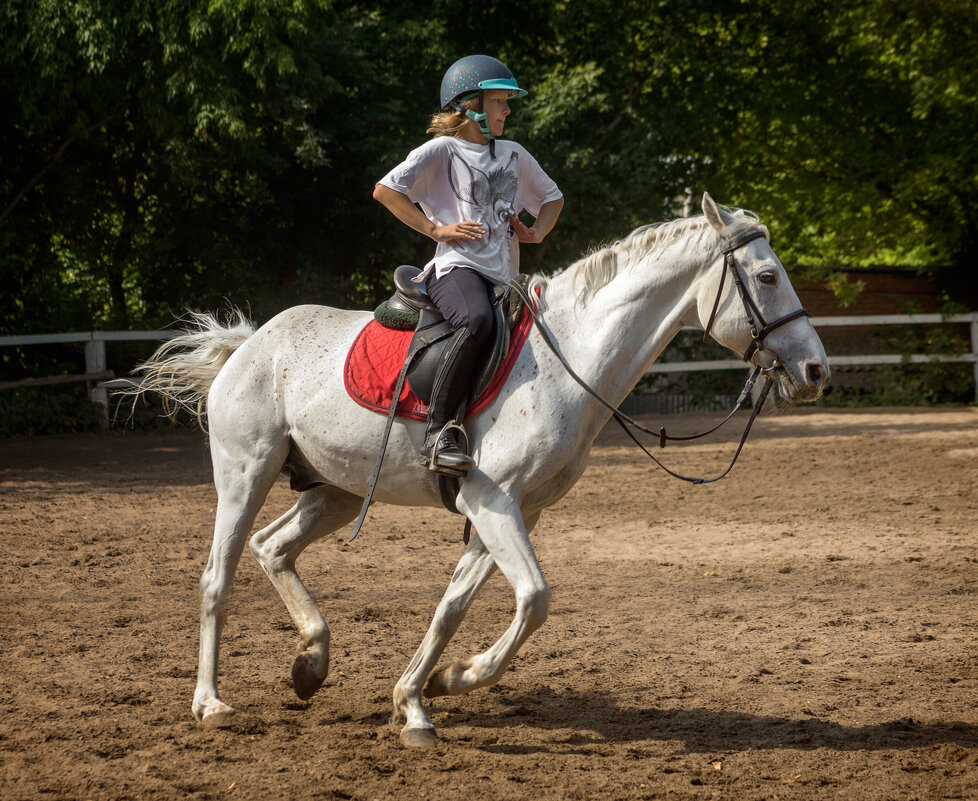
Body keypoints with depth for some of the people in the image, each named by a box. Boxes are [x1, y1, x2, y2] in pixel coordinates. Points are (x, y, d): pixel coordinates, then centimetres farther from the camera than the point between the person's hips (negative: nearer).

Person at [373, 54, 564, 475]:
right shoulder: (442, 150, 4)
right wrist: (435, 229, -8)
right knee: (478, 322, -37)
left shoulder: (514, 155, 22)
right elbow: (385, 190, -2)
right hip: (457, 266, -8)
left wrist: (537, 232, 16)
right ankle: (439, 430, -38)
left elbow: (551, 197, 37)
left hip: (503, 276, 8)